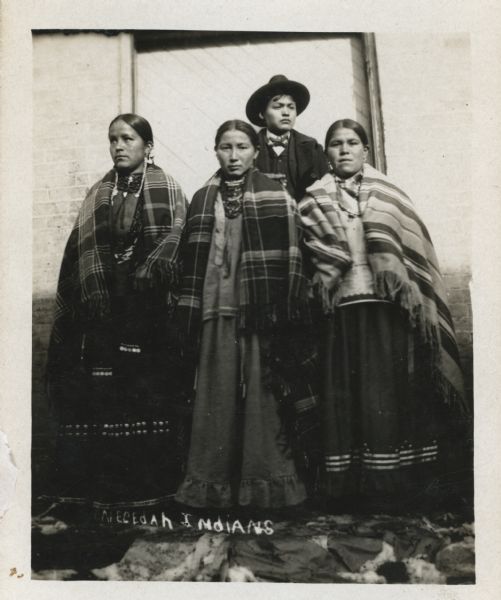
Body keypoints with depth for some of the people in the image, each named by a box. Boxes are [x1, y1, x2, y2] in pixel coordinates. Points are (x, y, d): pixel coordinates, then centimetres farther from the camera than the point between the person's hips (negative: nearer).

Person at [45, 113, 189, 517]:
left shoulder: (166, 189, 6)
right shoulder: (99, 194, 16)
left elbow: (175, 241, -6)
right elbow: (83, 249, 7)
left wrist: (148, 273, -18)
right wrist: (93, 294, -6)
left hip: (150, 305, -3)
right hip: (105, 305, 3)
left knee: (151, 394, -1)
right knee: (102, 394, 1)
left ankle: (152, 482, 10)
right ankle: (102, 484, 11)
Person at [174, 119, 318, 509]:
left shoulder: (277, 197, 5)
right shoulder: (203, 200, 13)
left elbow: (291, 256, 0)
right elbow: (191, 261, 12)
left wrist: (289, 313, -7)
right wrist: (189, 318, 7)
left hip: (261, 312, -2)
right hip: (217, 309, 3)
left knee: (262, 394, 0)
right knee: (217, 397, 4)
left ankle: (267, 484, 11)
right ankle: (213, 483, 14)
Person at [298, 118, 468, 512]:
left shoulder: (387, 194, 15)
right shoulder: (316, 200, 15)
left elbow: (413, 247, 8)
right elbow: (312, 253, 4)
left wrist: (416, 300, -3)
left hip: (391, 306, 0)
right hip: (343, 307, 0)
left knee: (398, 389, -1)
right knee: (349, 395, -1)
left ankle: (406, 478, 8)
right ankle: (357, 484, 5)